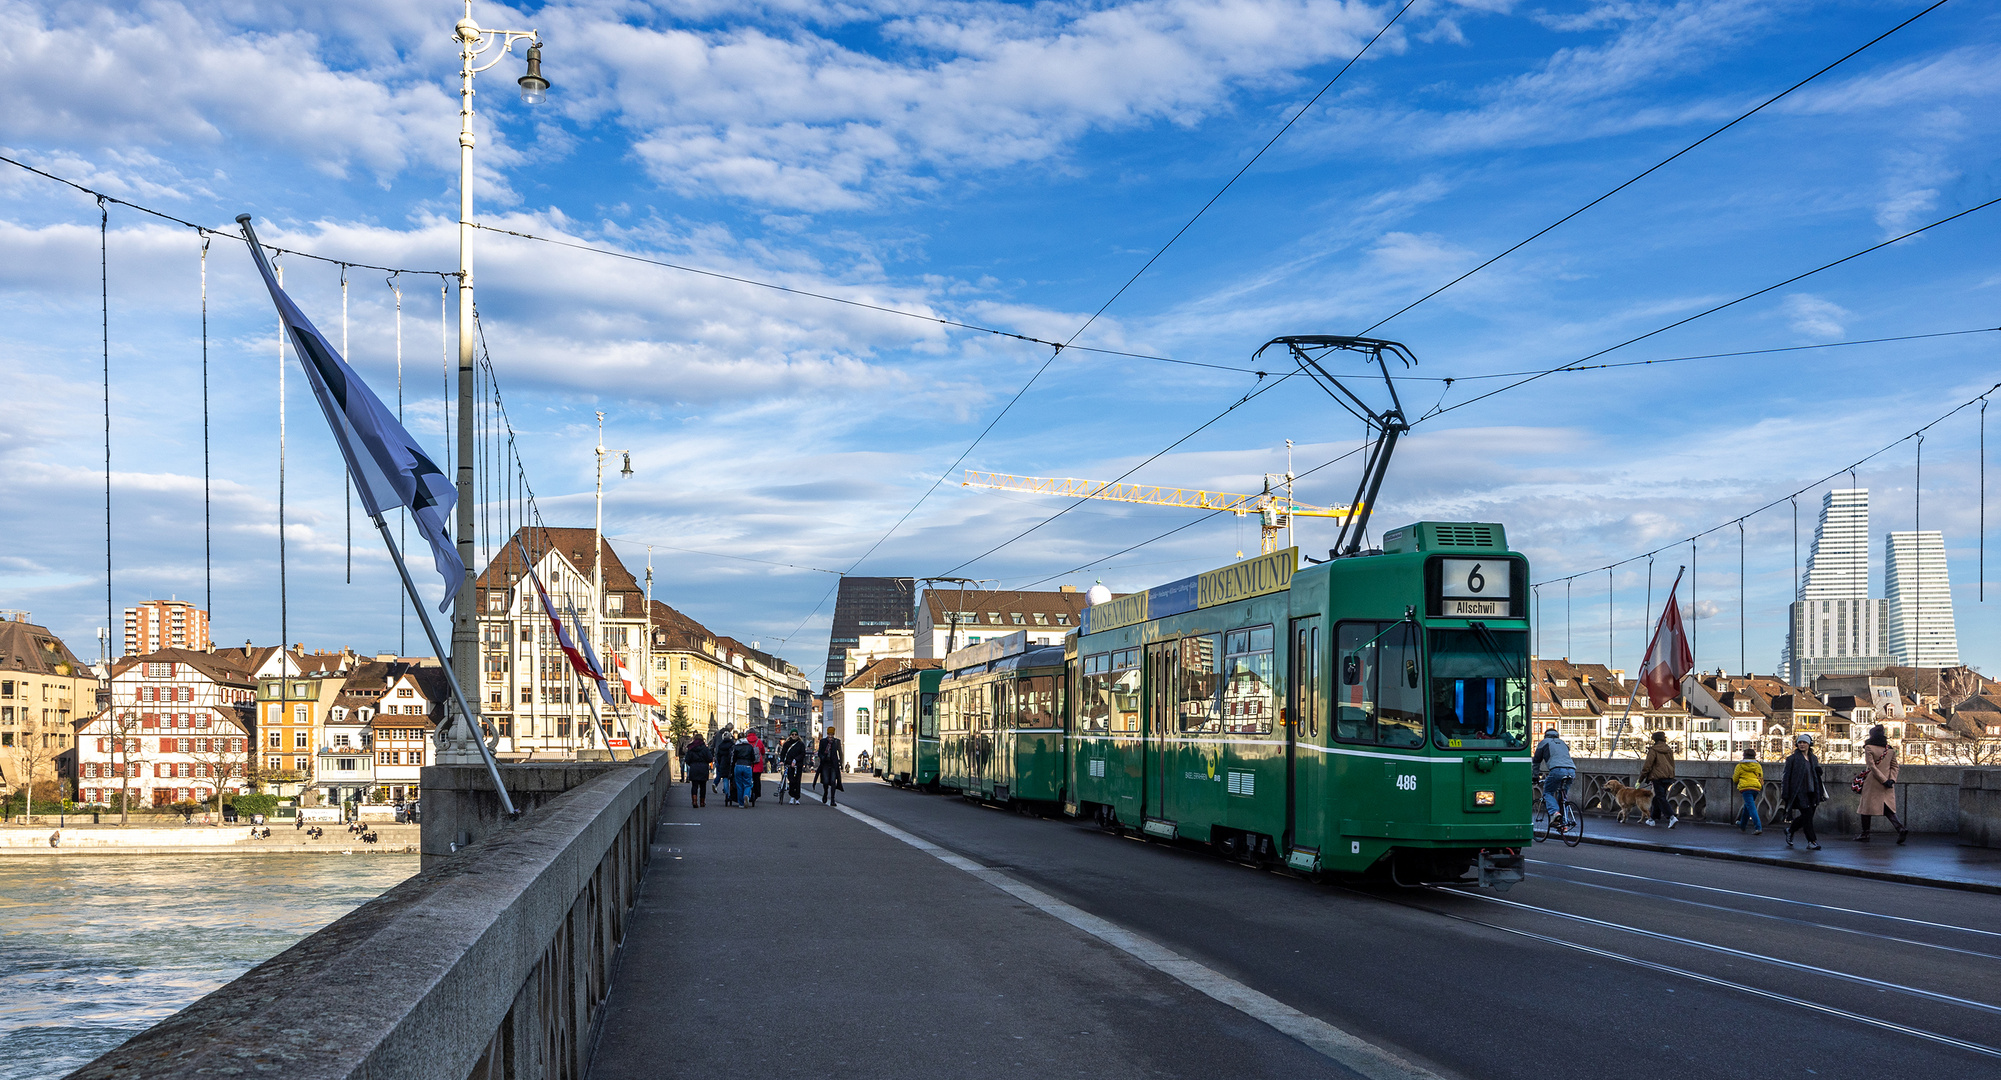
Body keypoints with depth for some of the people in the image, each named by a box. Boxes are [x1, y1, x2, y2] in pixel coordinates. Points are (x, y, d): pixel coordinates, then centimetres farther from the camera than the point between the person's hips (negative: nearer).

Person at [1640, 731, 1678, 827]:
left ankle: (1671, 817, -24)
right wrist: (1671, 776, 30)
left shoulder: (1653, 750, -10)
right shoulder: (1669, 750, 11)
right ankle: (1653, 818, 24)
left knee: (1661, 798, -8)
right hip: (1668, 776, 7)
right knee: (1658, 798, 16)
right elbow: (1672, 764, 20)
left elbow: (1647, 765, -10)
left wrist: (1641, 779, -3)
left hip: (1658, 777, -7)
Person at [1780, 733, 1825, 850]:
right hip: (1799, 792, -6)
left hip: (1812, 792, 6)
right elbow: (1786, 777, -3)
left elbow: (1817, 776, 20)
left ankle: (1790, 830, 31)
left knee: (1807, 816, 7)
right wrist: (1785, 795, -9)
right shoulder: (1792, 759, -2)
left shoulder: (1814, 759, 14)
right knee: (1807, 815, -11)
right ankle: (1812, 842, -6)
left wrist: (1820, 794, 16)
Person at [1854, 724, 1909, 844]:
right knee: (1887, 808, 6)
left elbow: (1872, 766, -14)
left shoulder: (1869, 748, -8)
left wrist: (1884, 781, -13)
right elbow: (1895, 766, 6)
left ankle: (1865, 833, 9)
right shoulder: (1890, 749, 8)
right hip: (1888, 784, 5)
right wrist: (1892, 779, -3)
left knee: (1867, 807, 6)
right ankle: (1901, 828, -14)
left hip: (1873, 782, -5)